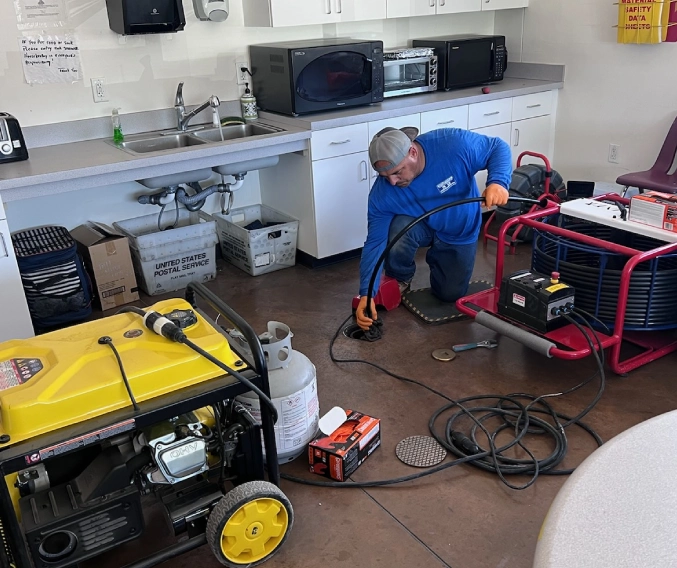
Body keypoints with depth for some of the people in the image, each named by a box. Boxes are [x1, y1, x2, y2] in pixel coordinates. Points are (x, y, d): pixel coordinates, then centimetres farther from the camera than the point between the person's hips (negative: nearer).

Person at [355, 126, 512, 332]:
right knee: (399, 229, -35)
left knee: (450, 295, 2)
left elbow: (498, 148, -22)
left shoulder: (454, 144, -36)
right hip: (423, 227, 0)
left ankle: (435, 258, 35)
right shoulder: (382, 193, -31)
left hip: (461, 233, 1)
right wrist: (366, 293, -37)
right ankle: (399, 280, -2)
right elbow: (375, 243, -27)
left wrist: (498, 182, -43)